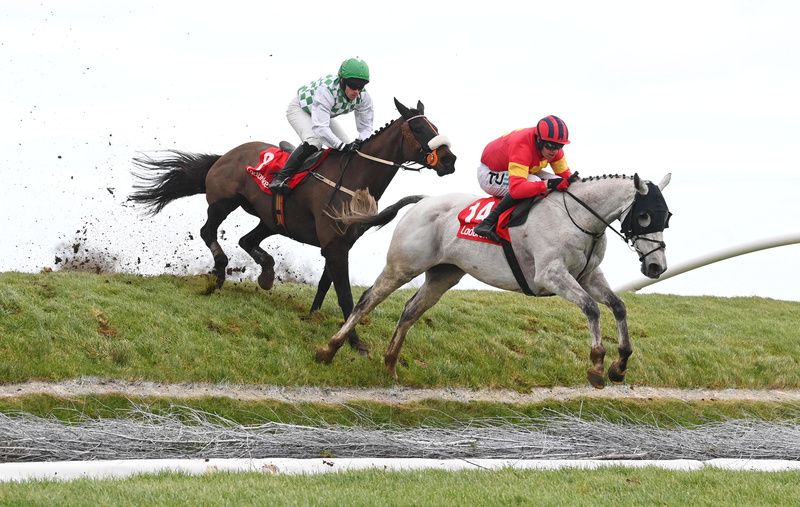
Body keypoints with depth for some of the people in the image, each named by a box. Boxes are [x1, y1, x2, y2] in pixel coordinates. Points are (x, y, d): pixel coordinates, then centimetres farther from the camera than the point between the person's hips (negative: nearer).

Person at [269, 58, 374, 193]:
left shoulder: (363, 97, -25)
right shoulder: (326, 91, -45)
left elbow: (366, 127, -16)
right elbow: (320, 128, -51)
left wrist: (361, 142, -38)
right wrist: (343, 146, -57)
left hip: (324, 114, 7)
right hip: (299, 109, -7)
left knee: (349, 149, -3)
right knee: (314, 141, -33)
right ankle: (280, 178, -30)